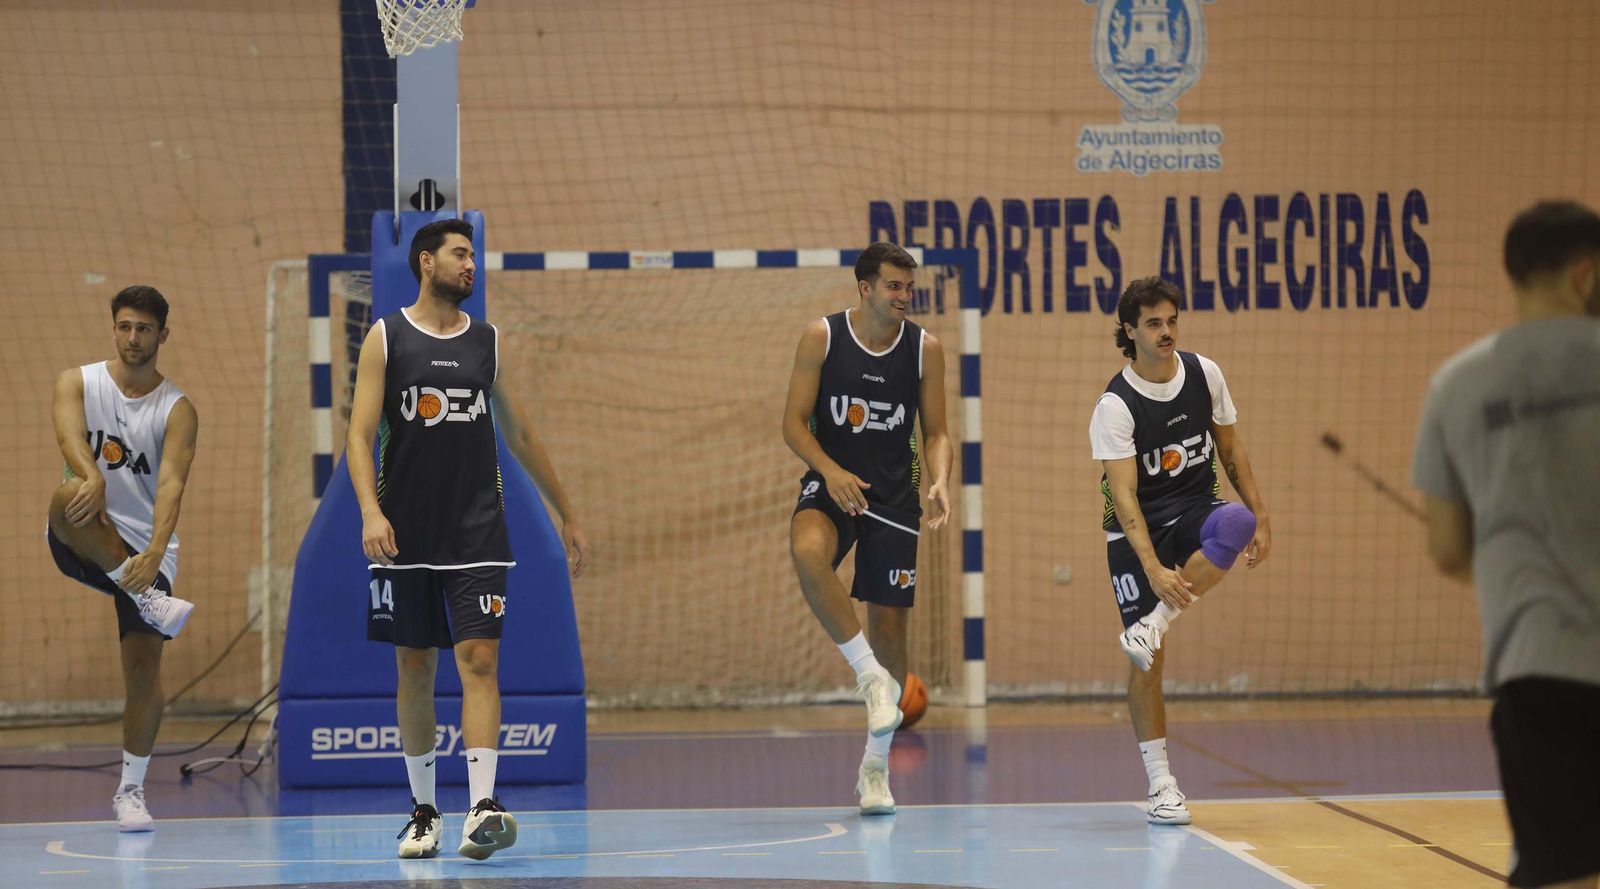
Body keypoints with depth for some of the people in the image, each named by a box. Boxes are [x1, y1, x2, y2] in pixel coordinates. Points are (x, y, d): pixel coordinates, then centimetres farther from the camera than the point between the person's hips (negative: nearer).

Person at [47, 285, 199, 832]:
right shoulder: (77, 382, 1)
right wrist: (93, 478, -44)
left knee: (144, 670, -6)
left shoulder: (177, 410, -2)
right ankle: (152, 602, -33)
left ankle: (130, 791, 11)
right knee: (70, 497, -36)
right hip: (83, 543, 0)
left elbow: (171, 483, -18)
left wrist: (156, 551, -36)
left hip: (144, 547, 0)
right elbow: (70, 437, -20)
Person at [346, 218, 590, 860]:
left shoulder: (487, 342, 10)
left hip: (477, 533, 1)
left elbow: (520, 435, 18)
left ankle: (483, 808, -21)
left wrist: (566, 514, 20)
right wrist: (370, 511, -20)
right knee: (414, 669, 6)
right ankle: (423, 810, 17)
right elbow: (360, 434, -4)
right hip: (406, 535, -1)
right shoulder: (386, 338, 2)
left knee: (479, 661, -11)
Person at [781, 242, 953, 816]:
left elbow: (935, 433, 6)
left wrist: (939, 483, -15)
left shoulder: (925, 348, 0)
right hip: (831, 485, -2)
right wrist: (831, 471, -21)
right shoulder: (822, 337, -5)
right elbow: (794, 423, -3)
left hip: (894, 498, 2)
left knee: (889, 627, 2)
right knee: (807, 551, -37)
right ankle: (870, 674, -23)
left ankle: (875, 766, 18)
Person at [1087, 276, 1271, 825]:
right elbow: (1123, 496, -23)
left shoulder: (1203, 374, -2)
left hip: (1196, 511, 3)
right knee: (1148, 665, -8)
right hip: (1138, 531, -3)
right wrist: (1154, 568, -34)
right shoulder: (1115, 406, -16)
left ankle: (1153, 626, -26)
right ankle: (1160, 784, 1)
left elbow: (1231, 450, 11)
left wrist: (1260, 520, 4)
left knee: (1236, 522, -35)